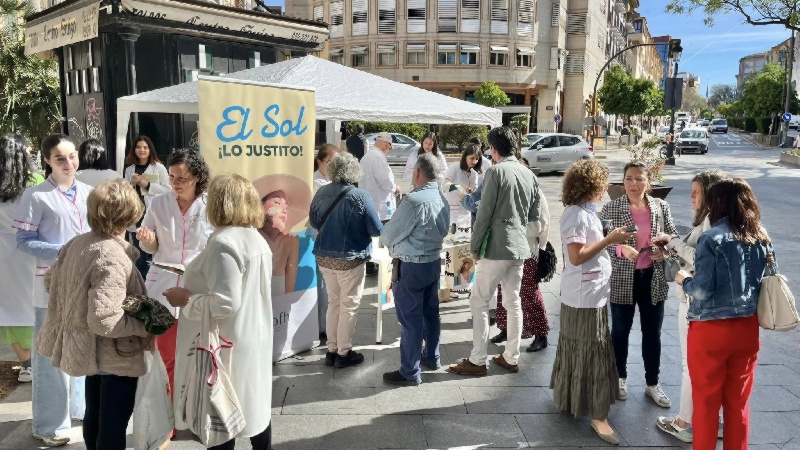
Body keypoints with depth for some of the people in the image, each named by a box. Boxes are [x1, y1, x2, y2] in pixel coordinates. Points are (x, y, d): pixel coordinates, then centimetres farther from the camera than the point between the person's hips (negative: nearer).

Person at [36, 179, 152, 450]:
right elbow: (104, 319, -33)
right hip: (117, 354, -9)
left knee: (94, 415, 24)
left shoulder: (77, 243, -1)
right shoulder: (112, 259, -29)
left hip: (90, 350, 9)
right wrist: (144, 327, -20)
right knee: (114, 424, 7)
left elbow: (51, 281, 14)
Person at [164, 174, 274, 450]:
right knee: (253, 401, 19)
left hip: (227, 344, -9)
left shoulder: (223, 243, -21)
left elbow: (225, 303, -26)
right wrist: (195, 290, 18)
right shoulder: (257, 239, 8)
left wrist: (186, 299, -12)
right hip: (253, 339, 9)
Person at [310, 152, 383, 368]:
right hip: (350, 259, -5)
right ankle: (343, 353, 15)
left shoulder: (322, 192, -1)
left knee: (333, 303, 18)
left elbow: (314, 222, 10)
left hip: (324, 257, 5)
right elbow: (376, 230, -12)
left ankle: (332, 350, 25)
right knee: (349, 305, 8)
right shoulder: (360, 196, -16)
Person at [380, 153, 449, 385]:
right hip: (434, 261, 8)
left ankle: (410, 372, 10)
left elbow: (388, 235, -16)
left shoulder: (414, 200, -22)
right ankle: (432, 357, 37)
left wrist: (391, 245, 7)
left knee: (410, 318, 1)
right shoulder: (442, 199, 3)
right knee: (430, 312, 21)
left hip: (411, 266, -8)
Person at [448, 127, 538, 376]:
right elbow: (534, 215, 14)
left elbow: (484, 213, -14)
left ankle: (477, 361, 5)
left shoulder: (496, 171, -12)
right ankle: (511, 358, 22)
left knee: (479, 301, 2)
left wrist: (474, 246, -5)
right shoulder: (528, 174, 8)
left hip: (497, 247, -7)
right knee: (513, 302, 14)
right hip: (519, 246, 7)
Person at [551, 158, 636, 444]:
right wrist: (609, 239, -20)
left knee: (579, 349, 19)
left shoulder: (586, 211, 10)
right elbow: (577, 257, -24)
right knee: (591, 351, -2)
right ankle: (598, 415, 8)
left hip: (592, 292, 10)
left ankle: (570, 397, 33)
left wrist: (612, 240, 4)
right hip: (584, 295, -10)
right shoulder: (576, 214, -20)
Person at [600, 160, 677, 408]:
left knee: (652, 333, 13)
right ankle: (620, 377, 35)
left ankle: (652, 383, 31)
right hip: (623, 280, -2)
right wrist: (621, 249, -28)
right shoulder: (611, 209, -10)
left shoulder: (661, 207, 0)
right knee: (620, 331, 13)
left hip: (653, 279, 2)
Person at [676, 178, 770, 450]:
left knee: (706, 402, 10)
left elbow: (702, 291, -18)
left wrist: (684, 280, 1)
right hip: (747, 328, 6)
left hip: (712, 329, -6)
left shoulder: (712, 238, -16)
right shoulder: (762, 237, 3)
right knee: (738, 402, 18)